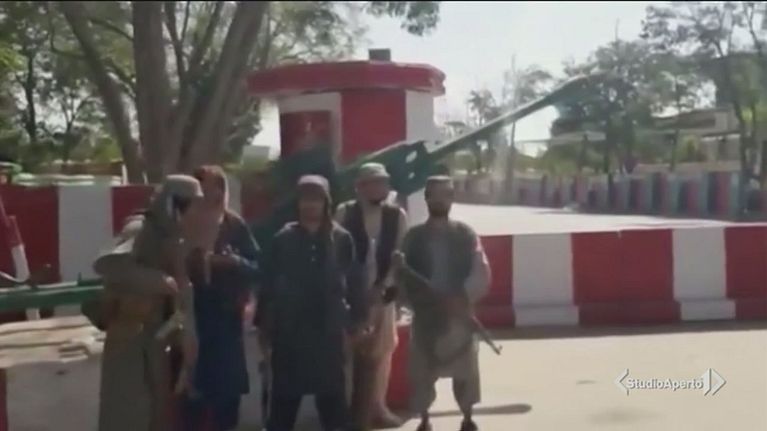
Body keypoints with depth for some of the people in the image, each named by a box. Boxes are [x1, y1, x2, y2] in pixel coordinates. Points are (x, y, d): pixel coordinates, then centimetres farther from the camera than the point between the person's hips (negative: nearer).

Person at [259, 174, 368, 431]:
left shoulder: (342, 239, 2)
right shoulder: (283, 239, 2)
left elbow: (355, 280, 3)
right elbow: (269, 283, 2)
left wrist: (358, 319, 0)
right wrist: (265, 322, 0)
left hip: (329, 328, 0)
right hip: (290, 328, 0)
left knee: (332, 392, 9)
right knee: (285, 394, 6)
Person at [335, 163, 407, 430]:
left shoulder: (396, 215, 1)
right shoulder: (345, 213, -5)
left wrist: (386, 285, -11)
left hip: (383, 292, 3)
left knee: (382, 349, 10)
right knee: (351, 350, -1)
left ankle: (375, 407, 24)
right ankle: (353, 409, 11)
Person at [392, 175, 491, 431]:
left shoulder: (465, 234, 0)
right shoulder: (413, 236, 2)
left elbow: (481, 273, -7)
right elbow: (403, 274, 1)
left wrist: (463, 297, -21)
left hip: (459, 312, 0)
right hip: (425, 314, 0)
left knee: (465, 368, 7)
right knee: (422, 369, 4)